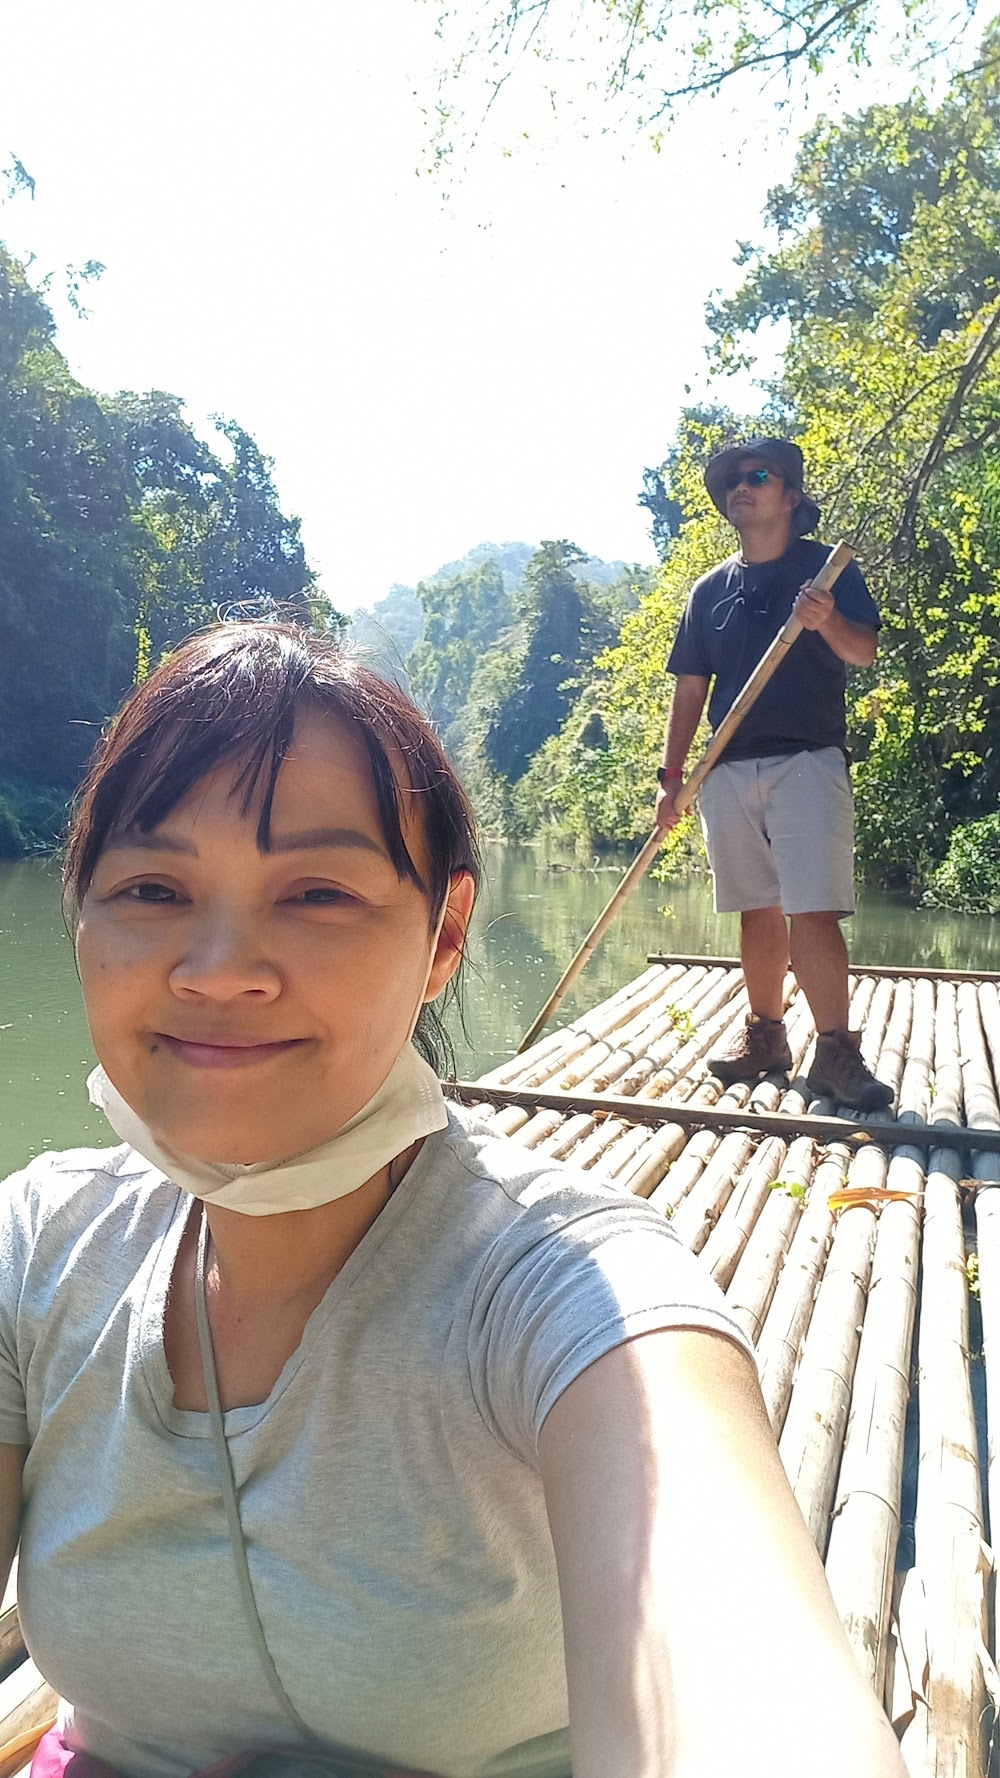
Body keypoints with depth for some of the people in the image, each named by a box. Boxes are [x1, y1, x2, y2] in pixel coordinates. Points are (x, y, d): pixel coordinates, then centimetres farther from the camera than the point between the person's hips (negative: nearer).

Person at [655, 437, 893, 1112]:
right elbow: (691, 689, 14)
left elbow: (865, 652, -7)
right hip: (730, 770, 4)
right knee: (759, 910, 9)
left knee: (813, 909, -12)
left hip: (808, 760, -4)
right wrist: (673, 776, 7)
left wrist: (827, 620, -29)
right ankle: (766, 1033, 19)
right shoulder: (710, 590, 16)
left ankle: (836, 1050, -8)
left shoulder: (828, 569, 6)